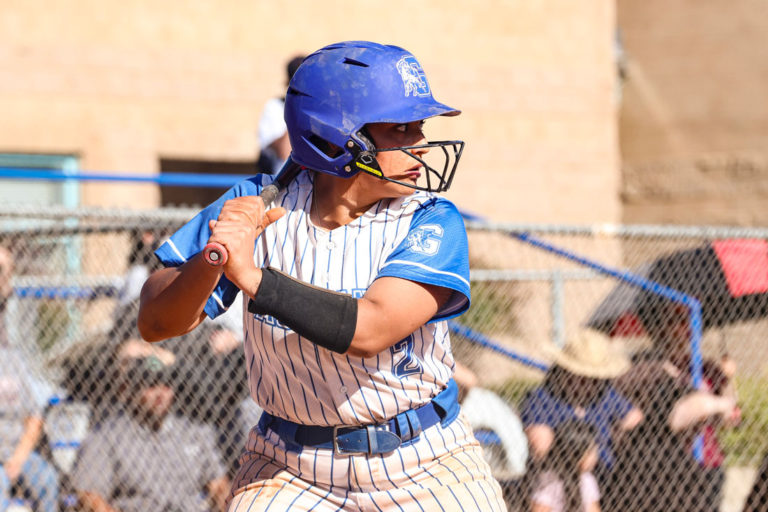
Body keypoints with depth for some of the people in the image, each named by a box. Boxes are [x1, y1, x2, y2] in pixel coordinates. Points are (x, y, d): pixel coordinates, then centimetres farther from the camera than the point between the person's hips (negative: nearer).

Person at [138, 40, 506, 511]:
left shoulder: (433, 223, -13)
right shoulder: (256, 207, -8)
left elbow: (368, 331, -28)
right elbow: (156, 324, -11)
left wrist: (253, 277, -35)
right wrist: (211, 259, -30)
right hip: (290, 468, 0)